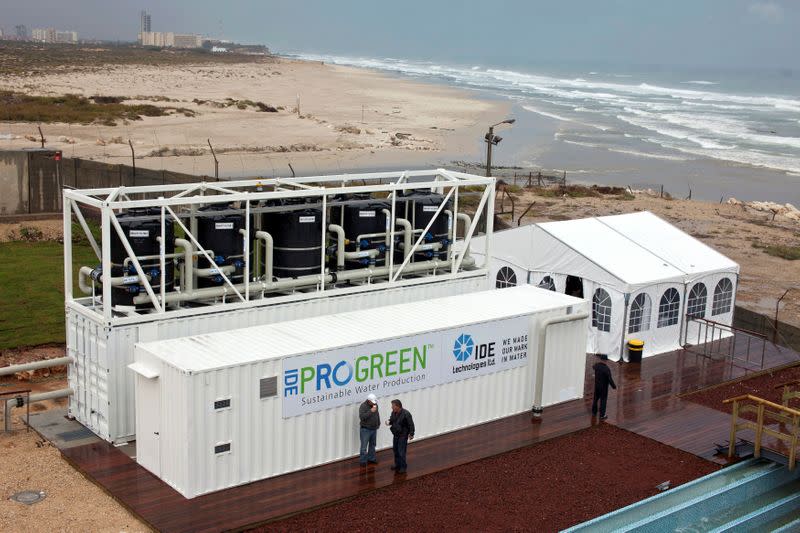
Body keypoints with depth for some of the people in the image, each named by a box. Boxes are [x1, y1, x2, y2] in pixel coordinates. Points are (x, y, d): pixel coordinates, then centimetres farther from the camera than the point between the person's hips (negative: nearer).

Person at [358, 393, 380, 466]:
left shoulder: (375, 405, 4)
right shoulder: (363, 406, -18)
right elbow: (361, 417, -30)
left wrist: (378, 423, 21)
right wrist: (370, 411, -32)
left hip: (374, 429, 7)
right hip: (365, 429, -7)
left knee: (372, 445, 17)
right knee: (364, 446, -4)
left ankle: (371, 458, 29)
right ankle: (362, 461, 3)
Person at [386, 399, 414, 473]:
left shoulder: (406, 414, -24)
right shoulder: (393, 413, -3)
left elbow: (411, 425, -17)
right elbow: (391, 420, 16)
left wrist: (411, 434, -16)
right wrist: (389, 422, -7)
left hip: (403, 436, -8)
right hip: (395, 435, 8)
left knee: (401, 452, -5)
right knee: (395, 450, 18)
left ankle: (403, 467, 8)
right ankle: (397, 465, 34)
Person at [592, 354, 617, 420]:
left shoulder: (596, 365, -10)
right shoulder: (606, 369, -29)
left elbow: (593, 367, 18)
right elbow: (610, 379, -24)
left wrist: (598, 363, 34)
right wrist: (614, 386, -10)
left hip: (596, 385, 6)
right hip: (603, 387, -6)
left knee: (595, 399, 22)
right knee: (603, 400, 7)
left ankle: (594, 412, 36)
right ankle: (602, 415, 15)